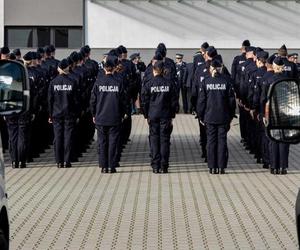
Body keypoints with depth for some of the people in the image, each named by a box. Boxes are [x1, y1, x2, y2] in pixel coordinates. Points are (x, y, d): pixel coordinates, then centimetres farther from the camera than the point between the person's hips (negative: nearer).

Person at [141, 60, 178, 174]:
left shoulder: (148, 85, -4)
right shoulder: (169, 84, -1)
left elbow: (144, 102, -1)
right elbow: (174, 102, 2)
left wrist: (146, 116, 9)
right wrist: (172, 116, 10)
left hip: (153, 116, 0)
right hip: (166, 116, 1)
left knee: (154, 140, 5)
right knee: (165, 140, 4)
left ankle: (155, 166, 3)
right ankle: (164, 166, 3)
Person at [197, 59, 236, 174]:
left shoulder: (205, 82, -4)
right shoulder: (226, 82, -2)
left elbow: (201, 100, -2)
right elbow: (232, 100, 1)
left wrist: (201, 116, 8)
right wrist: (231, 116, 11)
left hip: (209, 117, 0)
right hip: (223, 117, 0)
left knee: (211, 141, 5)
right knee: (222, 141, 5)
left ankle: (212, 167, 5)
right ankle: (221, 167, 4)